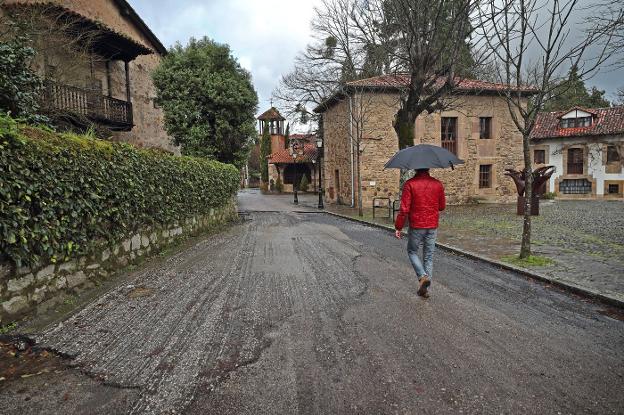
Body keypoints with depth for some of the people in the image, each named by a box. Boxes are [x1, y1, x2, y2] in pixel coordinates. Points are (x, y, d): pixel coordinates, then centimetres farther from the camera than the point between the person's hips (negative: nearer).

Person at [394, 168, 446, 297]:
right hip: (432, 227, 4)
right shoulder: (437, 184, 1)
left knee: (412, 251, 18)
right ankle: (424, 289, 16)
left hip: (416, 226, -3)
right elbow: (442, 206, 9)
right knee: (429, 257, 12)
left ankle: (423, 276, -3)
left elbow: (404, 209, -15)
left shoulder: (410, 184, -12)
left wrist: (398, 227, -7)